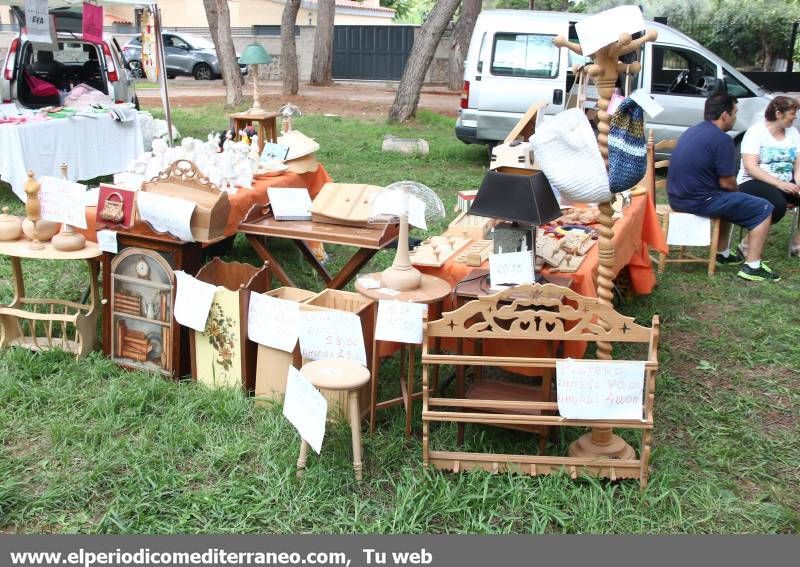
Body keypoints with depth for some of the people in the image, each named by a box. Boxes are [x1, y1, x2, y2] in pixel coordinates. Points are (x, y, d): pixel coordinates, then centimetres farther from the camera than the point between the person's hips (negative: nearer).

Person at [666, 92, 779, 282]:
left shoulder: (691, 131, 12)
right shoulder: (722, 140, -14)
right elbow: (726, 183, -13)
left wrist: (734, 194, 26)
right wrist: (737, 191, 11)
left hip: (677, 198, 9)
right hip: (699, 201, -9)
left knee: (727, 199, 36)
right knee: (764, 209, 4)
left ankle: (722, 253, 38)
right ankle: (752, 266, 1)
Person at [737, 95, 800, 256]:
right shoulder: (756, 131, -8)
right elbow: (750, 167, -17)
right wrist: (779, 184, -25)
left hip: (786, 183, 6)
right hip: (754, 182, -6)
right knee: (778, 204, -35)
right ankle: (749, 242, -17)